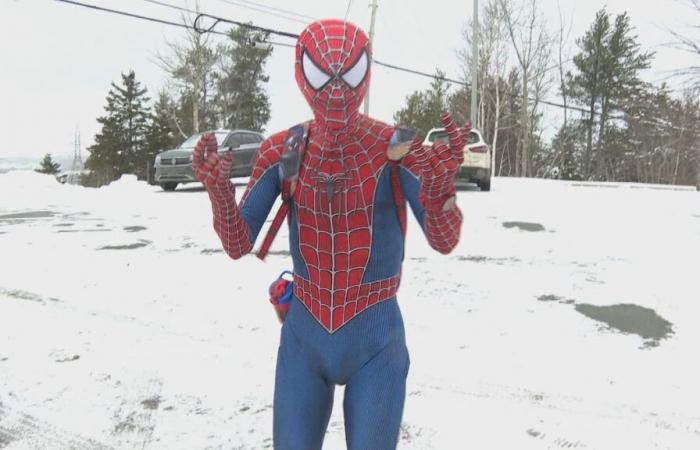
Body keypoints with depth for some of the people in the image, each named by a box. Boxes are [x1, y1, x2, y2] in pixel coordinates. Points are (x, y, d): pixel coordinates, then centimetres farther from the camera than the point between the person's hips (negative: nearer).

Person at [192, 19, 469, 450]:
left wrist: (440, 181, -37)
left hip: (376, 341, -2)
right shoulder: (282, 150, -7)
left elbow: (444, 241, -17)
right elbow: (238, 245, -6)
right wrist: (217, 187, -25)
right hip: (303, 336, 2)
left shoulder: (394, 146, -14)